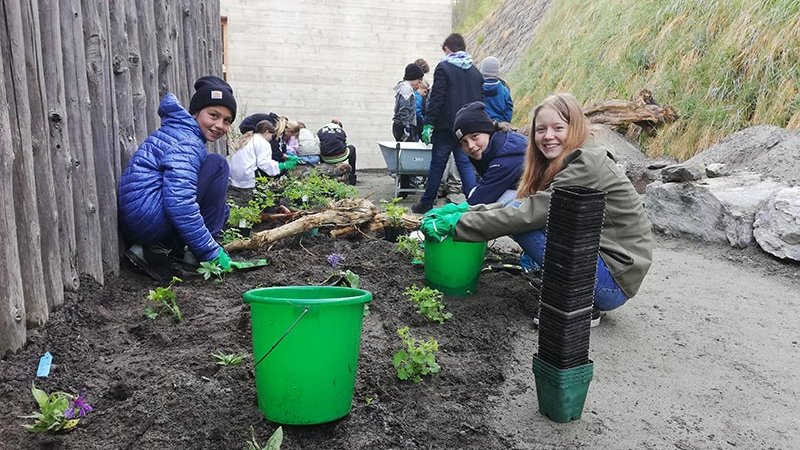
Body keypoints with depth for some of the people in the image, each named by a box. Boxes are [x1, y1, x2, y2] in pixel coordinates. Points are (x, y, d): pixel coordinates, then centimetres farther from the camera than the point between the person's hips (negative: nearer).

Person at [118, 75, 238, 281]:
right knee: (217, 165, -8)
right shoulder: (186, 142, -14)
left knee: (222, 209, 21)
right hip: (148, 216, -10)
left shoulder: (179, 130, 19)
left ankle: (158, 249, 7)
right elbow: (179, 203, -24)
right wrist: (212, 252, -20)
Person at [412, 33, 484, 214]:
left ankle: (426, 204, 13)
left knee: (437, 165, 4)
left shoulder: (444, 68, -6)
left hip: (446, 126, -5)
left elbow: (436, 98, -13)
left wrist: (428, 124, -12)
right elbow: (480, 100, 14)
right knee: (466, 164, 5)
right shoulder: (475, 72, 12)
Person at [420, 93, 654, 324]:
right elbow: (520, 204, 3)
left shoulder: (588, 165, -19)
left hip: (614, 281, -9)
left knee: (523, 221, -18)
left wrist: (457, 223, -22)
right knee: (519, 210, 6)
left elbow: (528, 214, -25)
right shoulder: (560, 165, 10)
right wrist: (463, 209, -8)